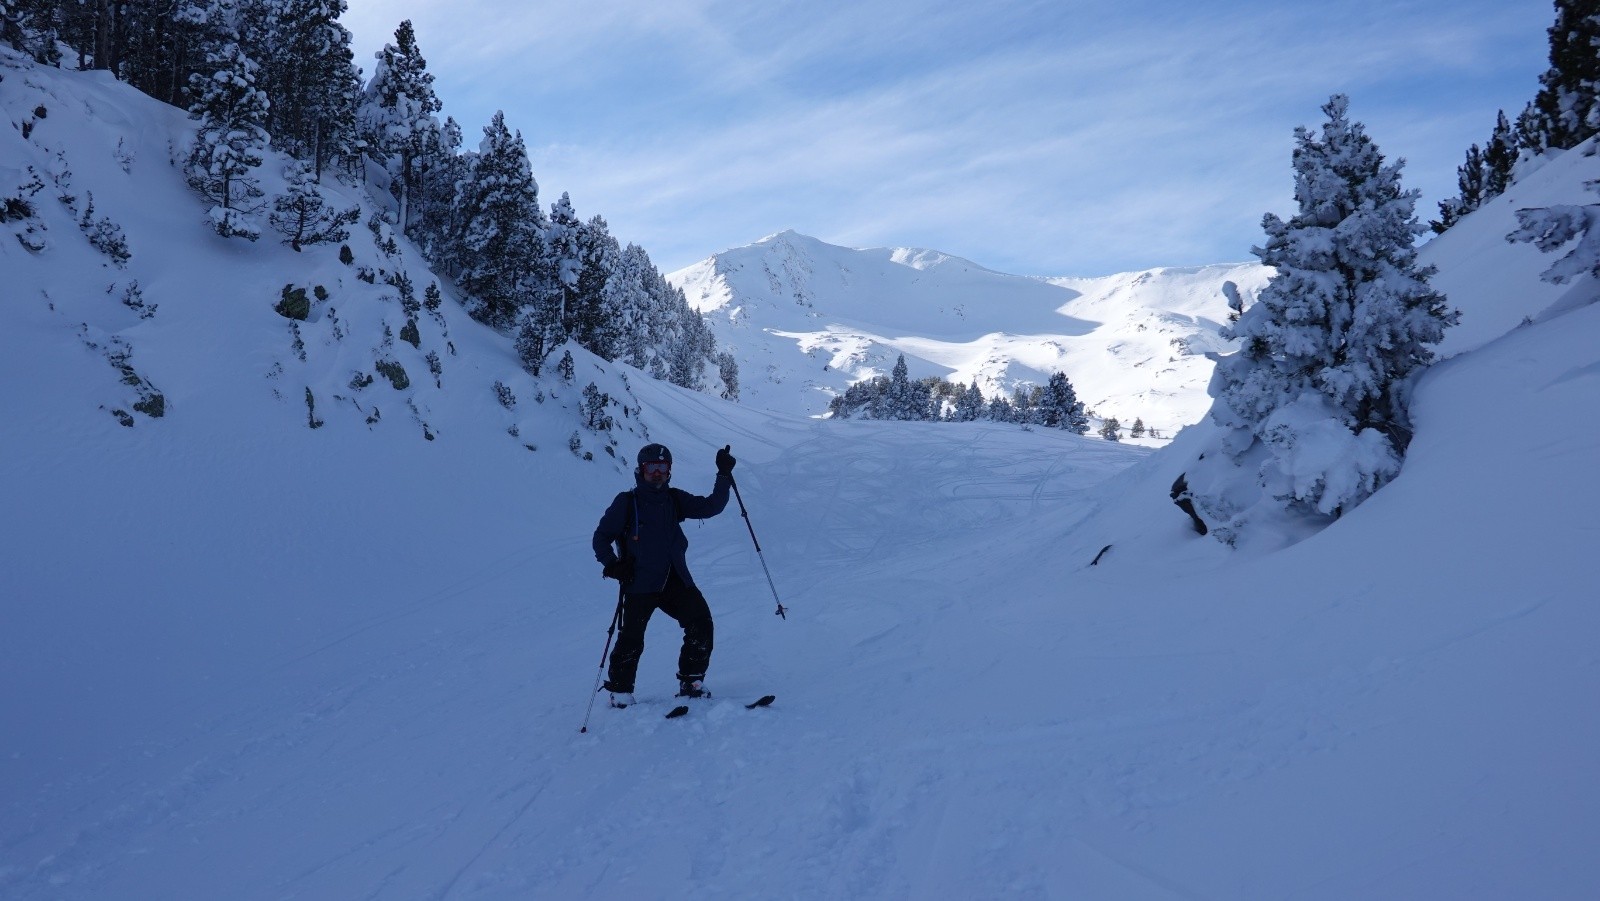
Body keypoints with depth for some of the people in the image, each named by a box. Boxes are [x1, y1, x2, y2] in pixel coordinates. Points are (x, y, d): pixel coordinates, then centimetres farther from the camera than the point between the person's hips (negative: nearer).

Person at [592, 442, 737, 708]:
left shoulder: (675, 500, 9)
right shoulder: (626, 502, -1)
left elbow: (711, 507, 5)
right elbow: (601, 537, 4)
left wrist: (724, 475, -4)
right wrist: (612, 564, -12)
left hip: (675, 581, 4)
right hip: (640, 584, -3)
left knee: (701, 622, -11)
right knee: (631, 639, -7)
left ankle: (691, 683, 3)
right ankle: (620, 691, 14)